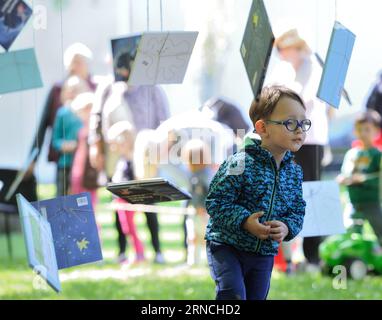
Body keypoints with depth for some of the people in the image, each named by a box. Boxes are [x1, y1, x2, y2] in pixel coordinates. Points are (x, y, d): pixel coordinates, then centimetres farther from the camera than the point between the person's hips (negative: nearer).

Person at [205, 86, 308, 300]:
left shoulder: (294, 172, 1)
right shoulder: (241, 164, -19)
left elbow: (298, 210, 8)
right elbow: (216, 202, -18)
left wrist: (287, 227, -14)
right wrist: (244, 221, -29)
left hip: (265, 254, 6)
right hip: (227, 246, -6)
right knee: (233, 296, -22)